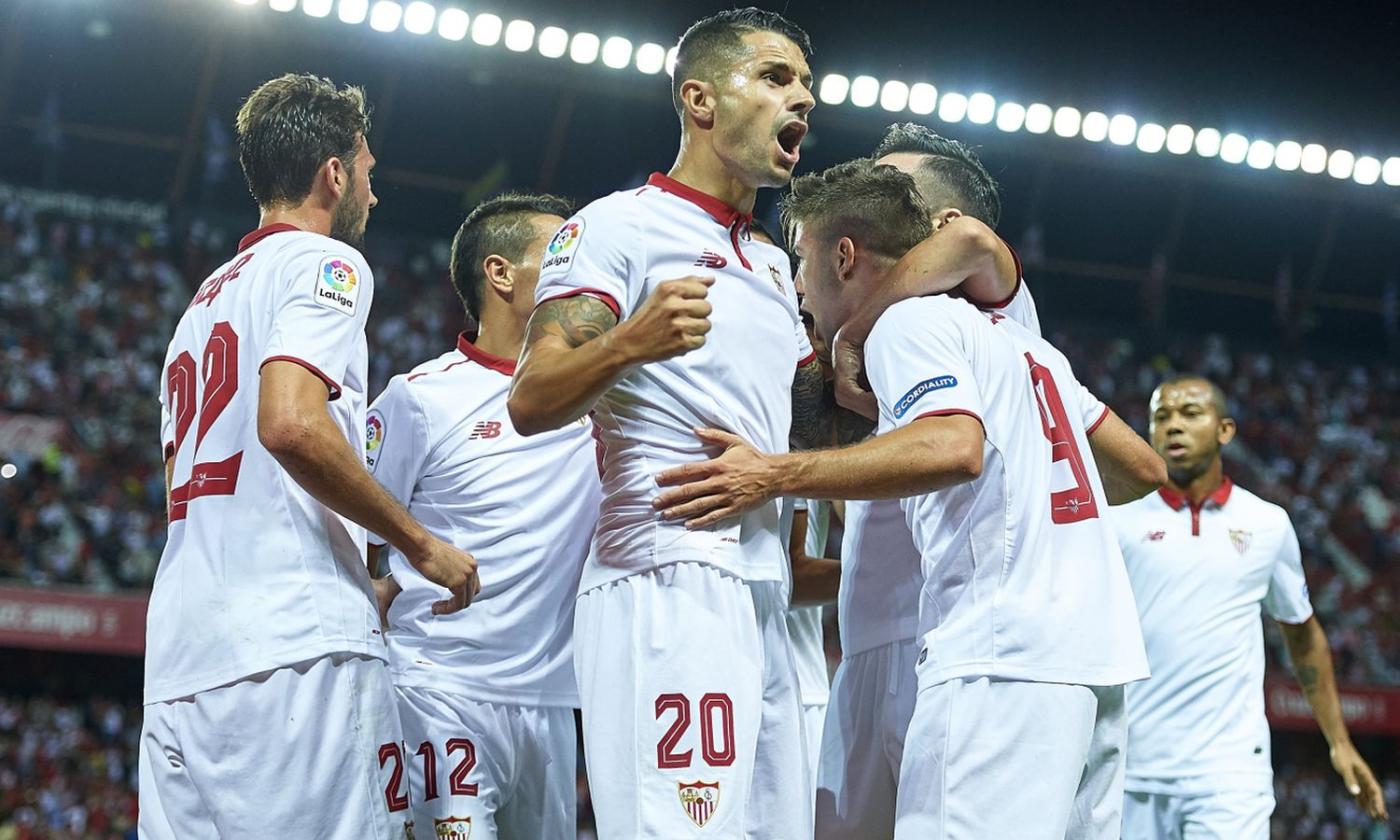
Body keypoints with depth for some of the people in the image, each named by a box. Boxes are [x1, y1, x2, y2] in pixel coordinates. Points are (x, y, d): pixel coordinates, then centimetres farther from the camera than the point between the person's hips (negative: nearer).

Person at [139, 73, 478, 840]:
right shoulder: (324, 264, 1)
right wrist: (422, 545, -8)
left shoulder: (203, 300, 27)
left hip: (179, 659, 9)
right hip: (295, 640, -9)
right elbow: (291, 425, -17)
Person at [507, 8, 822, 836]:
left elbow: (814, 419, 28)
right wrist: (628, 342, -31)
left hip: (761, 595, 9)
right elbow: (530, 403, -11)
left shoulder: (773, 265, 25)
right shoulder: (621, 224, 0)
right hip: (668, 579, -8)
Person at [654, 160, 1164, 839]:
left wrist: (777, 474, -20)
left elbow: (955, 448, -21)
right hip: (1098, 658, 9)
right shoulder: (1015, 336, 24)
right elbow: (1143, 467, 25)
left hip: (1004, 656, -9)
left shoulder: (907, 321, -1)